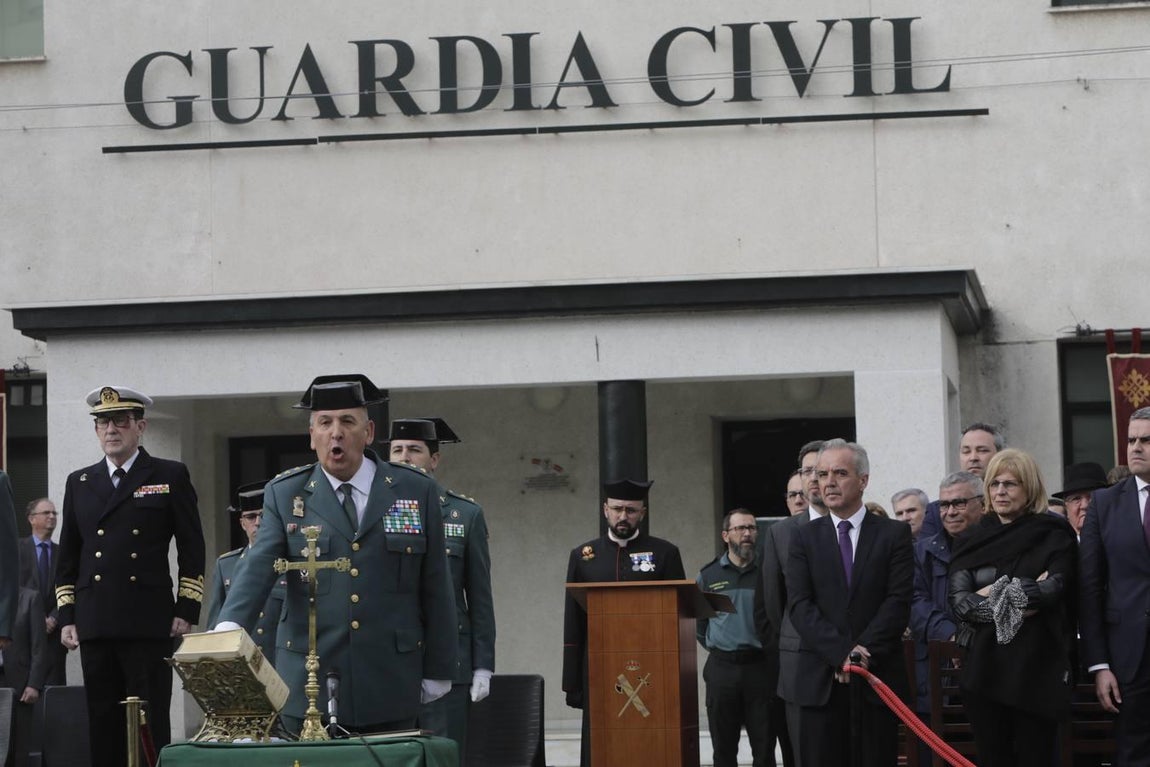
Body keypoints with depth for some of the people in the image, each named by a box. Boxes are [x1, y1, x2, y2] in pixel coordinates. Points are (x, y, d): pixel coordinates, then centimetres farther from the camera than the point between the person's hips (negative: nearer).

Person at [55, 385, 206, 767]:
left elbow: (192, 549, 4)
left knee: (151, 724, -5)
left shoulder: (171, 476, 6)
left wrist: (186, 611, -3)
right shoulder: (79, 482, 16)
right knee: (103, 723, 3)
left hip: (150, 624, -3)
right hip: (94, 627, 3)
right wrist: (66, 617, 9)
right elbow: (67, 556, 17)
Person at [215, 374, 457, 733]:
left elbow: (435, 589, 8)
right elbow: (257, 568, -9)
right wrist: (228, 628, -28)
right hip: (308, 687, 0)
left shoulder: (415, 492, 6)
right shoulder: (285, 494, 5)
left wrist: (438, 673, 7)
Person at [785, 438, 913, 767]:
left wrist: (863, 651, -14)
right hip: (820, 680, 1)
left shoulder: (894, 534, 7)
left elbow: (898, 601, -2)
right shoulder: (804, 538, 10)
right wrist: (840, 653, -13)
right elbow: (799, 604, 0)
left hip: (877, 676, -1)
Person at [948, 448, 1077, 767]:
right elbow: (959, 600, -2)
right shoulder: (974, 542, 12)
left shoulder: (1053, 535, 3)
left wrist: (994, 593, -5)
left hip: (1035, 668, -3)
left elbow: (1054, 588, -12)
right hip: (983, 666, 3)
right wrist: (1026, 595, -10)